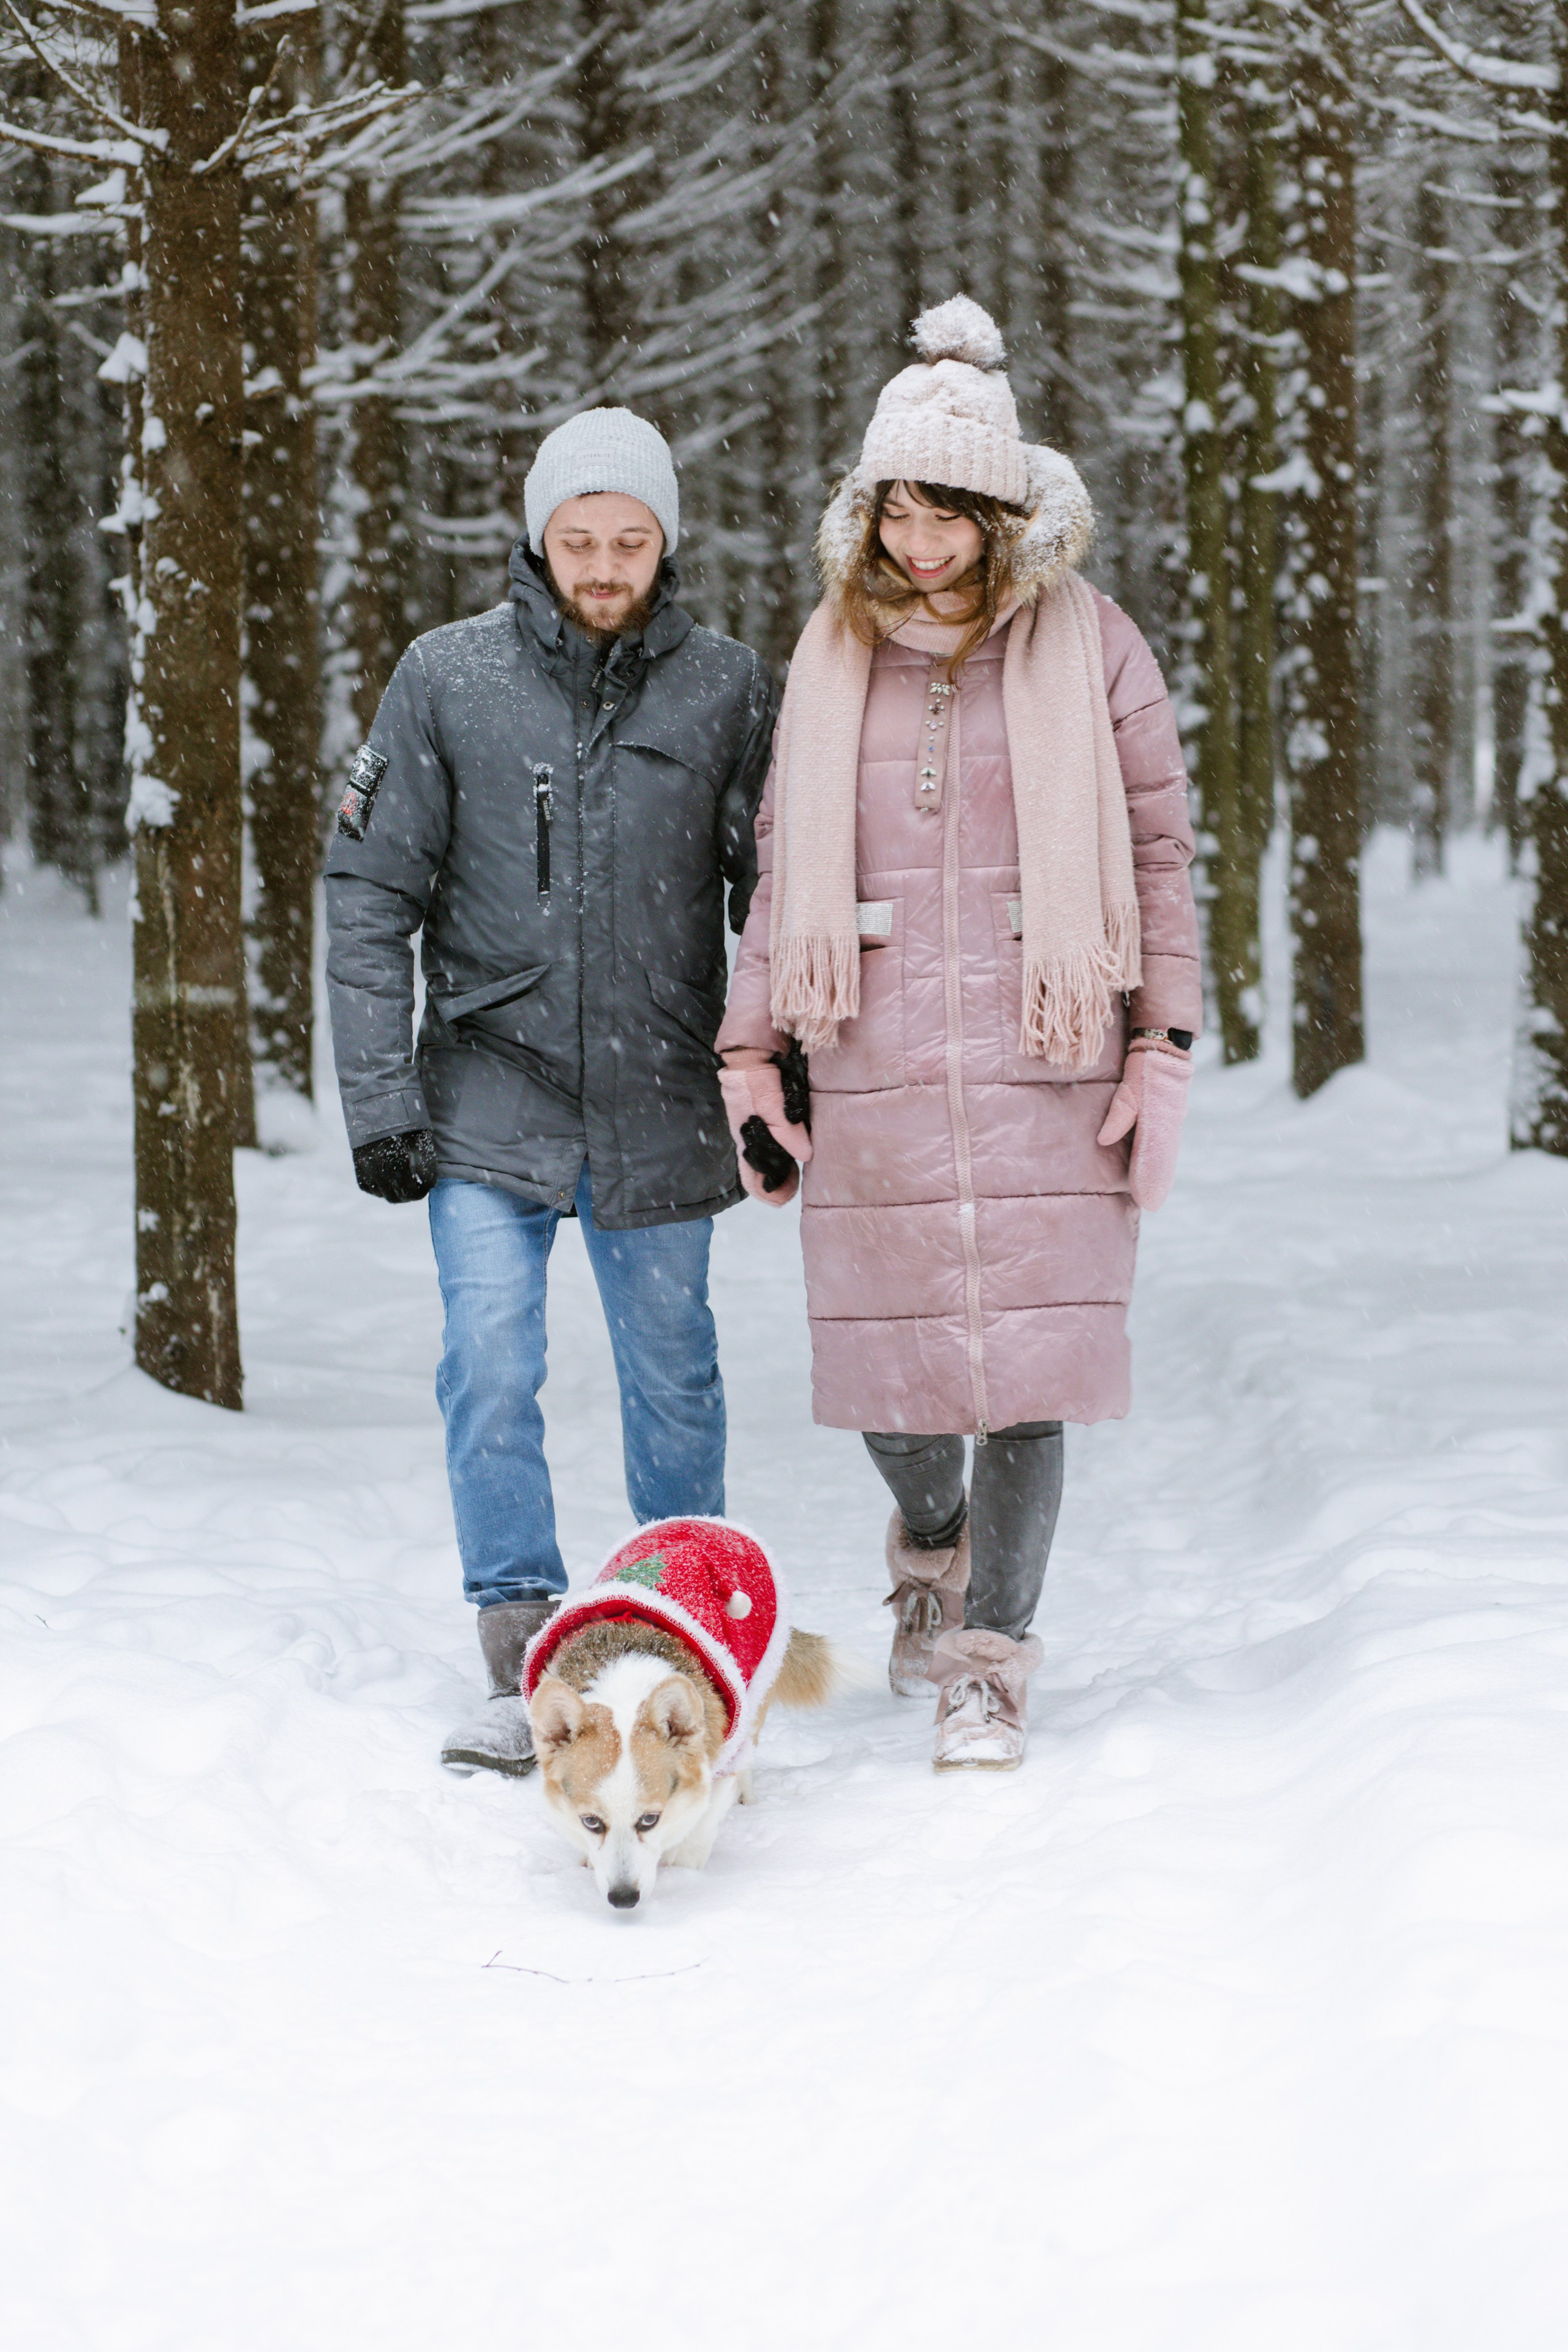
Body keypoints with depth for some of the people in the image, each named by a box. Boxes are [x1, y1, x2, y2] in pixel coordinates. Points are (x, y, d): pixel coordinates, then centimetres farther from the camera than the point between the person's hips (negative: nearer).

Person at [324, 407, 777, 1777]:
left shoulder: (727, 690, 0)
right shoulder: (448, 679, -1)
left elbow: (772, 895, 7)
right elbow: (372, 894, 0)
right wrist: (380, 1096, -6)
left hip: (661, 1108, 1)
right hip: (491, 1095, 0)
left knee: (674, 1380, 9)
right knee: (492, 1371, -8)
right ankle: (526, 1668, -1)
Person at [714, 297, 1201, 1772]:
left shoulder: (1088, 646, 2)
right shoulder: (835, 653, 10)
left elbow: (1158, 851, 4)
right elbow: (783, 864, 14)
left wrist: (1162, 1051, -2)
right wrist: (749, 1055, 10)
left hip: (1045, 1064, -2)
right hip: (872, 1070, 2)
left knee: (1027, 1369, -5)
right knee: (883, 1362, 4)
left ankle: (989, 1663, 7)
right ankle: (931, 1538, 37)